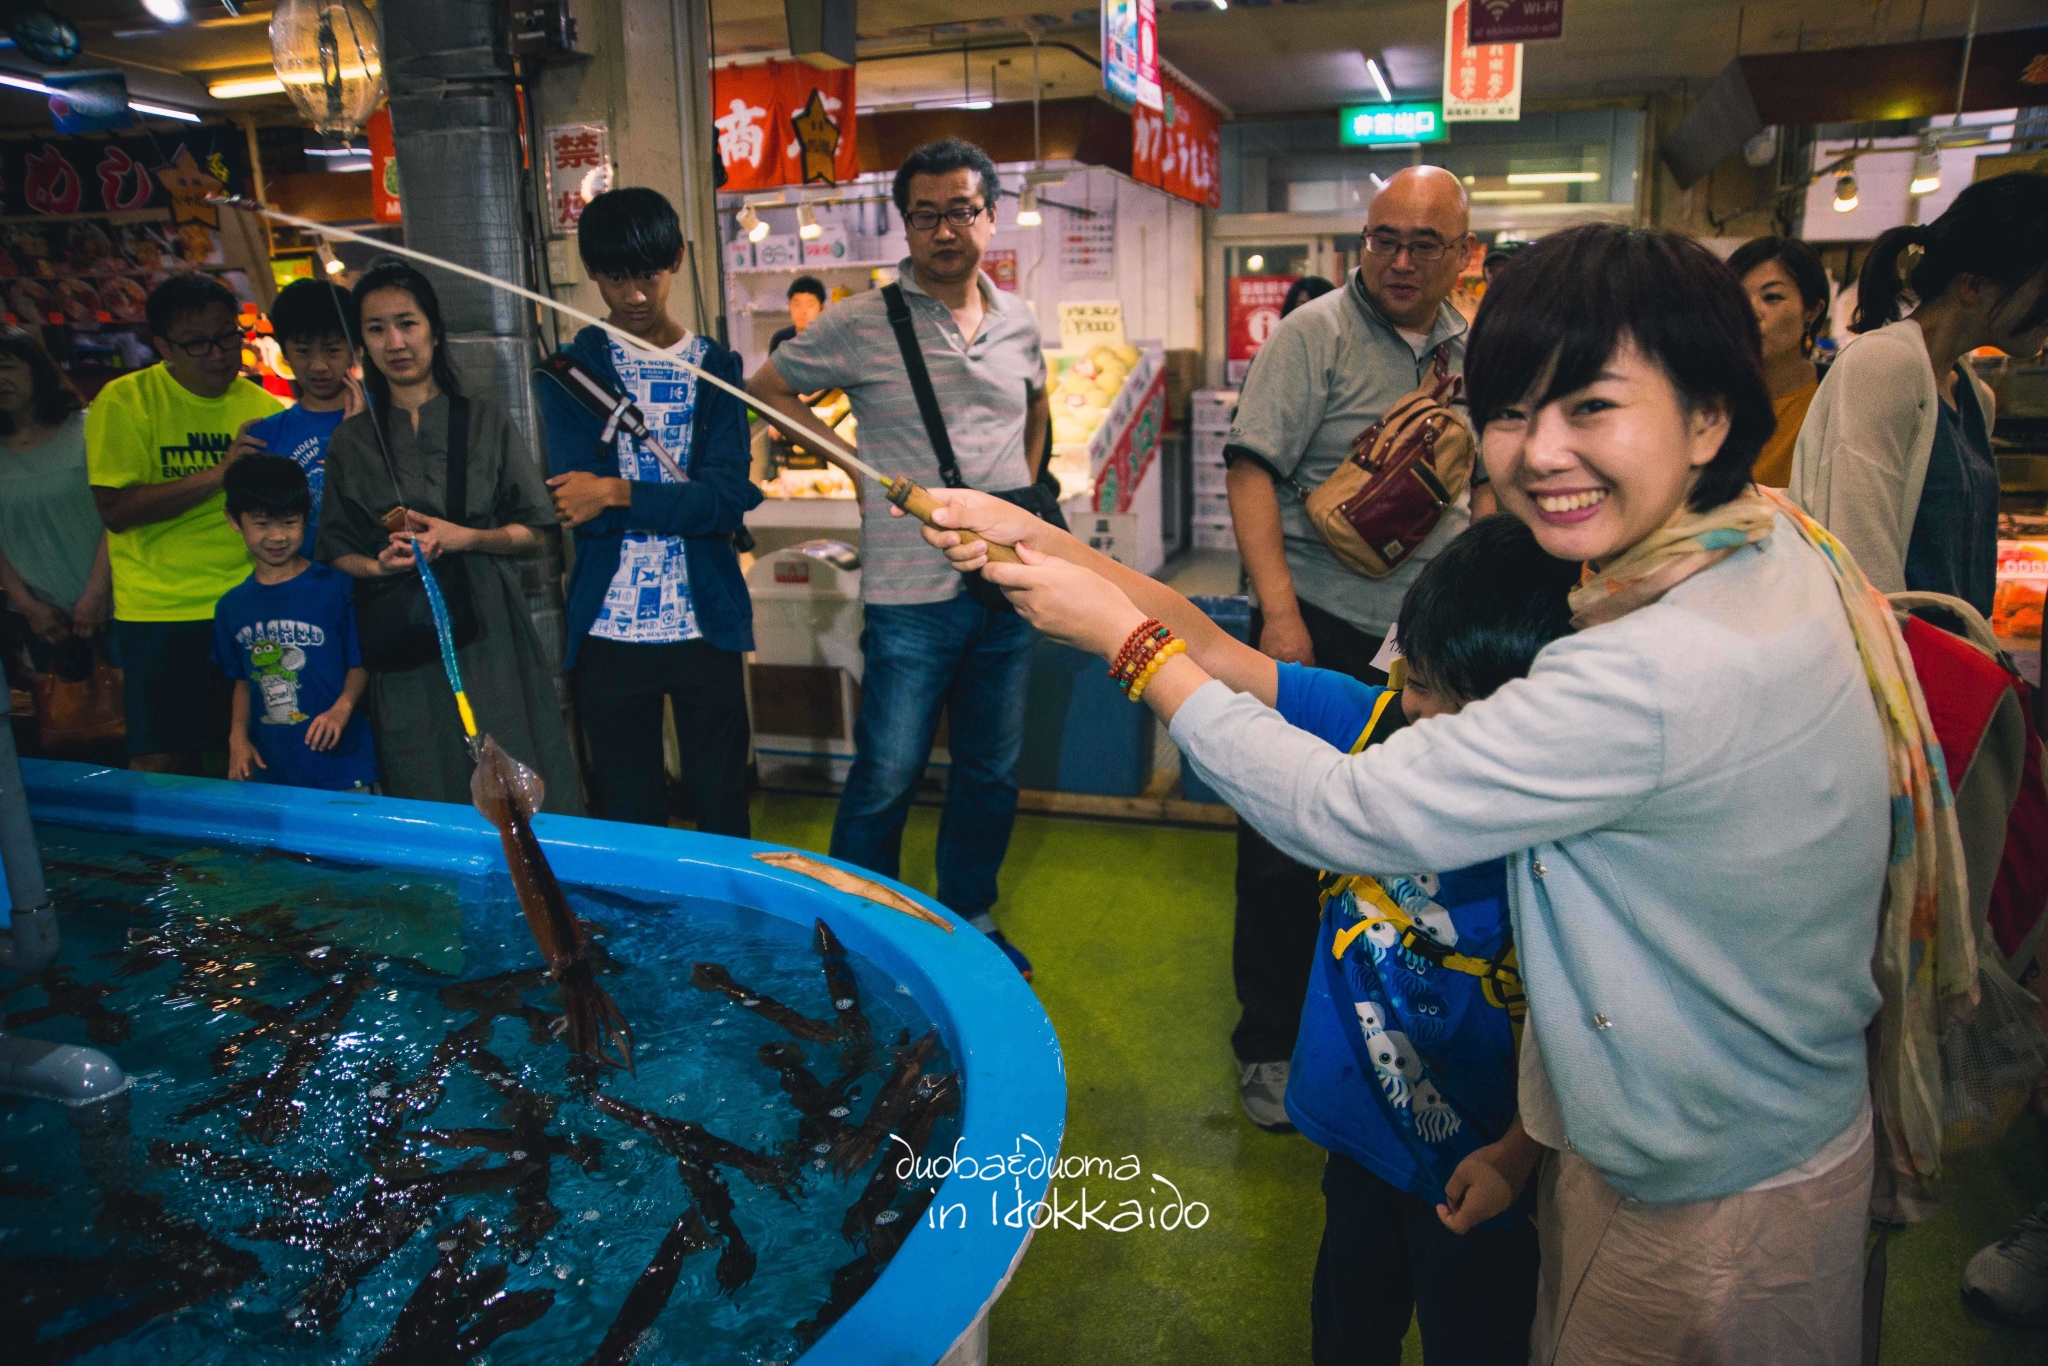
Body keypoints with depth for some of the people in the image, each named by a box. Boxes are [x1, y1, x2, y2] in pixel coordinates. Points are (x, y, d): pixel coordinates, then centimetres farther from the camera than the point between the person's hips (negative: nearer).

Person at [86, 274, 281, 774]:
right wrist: (217, 473, -19)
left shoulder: (264, 408, 6)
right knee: (162, 760, 2)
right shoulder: (125, 402, -4)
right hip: (159, 611, -3)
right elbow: (115, 510, -13)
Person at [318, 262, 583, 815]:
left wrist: (463, 538, -13)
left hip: (488, 631, -1)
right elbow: (337, 551, 13)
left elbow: (533, 532, 4)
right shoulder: (351, 441, 10)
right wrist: (379, 565, -8)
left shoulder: (486, 422, 5)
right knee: (426, 799, 5)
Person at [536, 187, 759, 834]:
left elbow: (727, 502, -9)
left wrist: (619, 494, -16)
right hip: (608, 630, 0)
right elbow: (574, 504, -9)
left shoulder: (716, 367, 4)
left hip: (705, 625, 0)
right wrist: (683, 499, -15)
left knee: (722, 804, 10)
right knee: (628, 812, 10)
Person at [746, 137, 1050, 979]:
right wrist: (862, 467, -2)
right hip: (911, 592, -5)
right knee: (886, 780, 2)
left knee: (992, 773, 15)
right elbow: (766, 389, 4)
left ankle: (969, 918, 35)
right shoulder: (861, 323, -7)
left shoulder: (1018, 322, 8)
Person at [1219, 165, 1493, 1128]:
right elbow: (1253, 468, -15)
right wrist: (1279, 611, -24)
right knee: (1286, 847, 1)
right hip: (1319, 629, -5)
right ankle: (1268, 1043, 18)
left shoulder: (1470, 351, 12)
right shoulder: (1314, 334, -7)